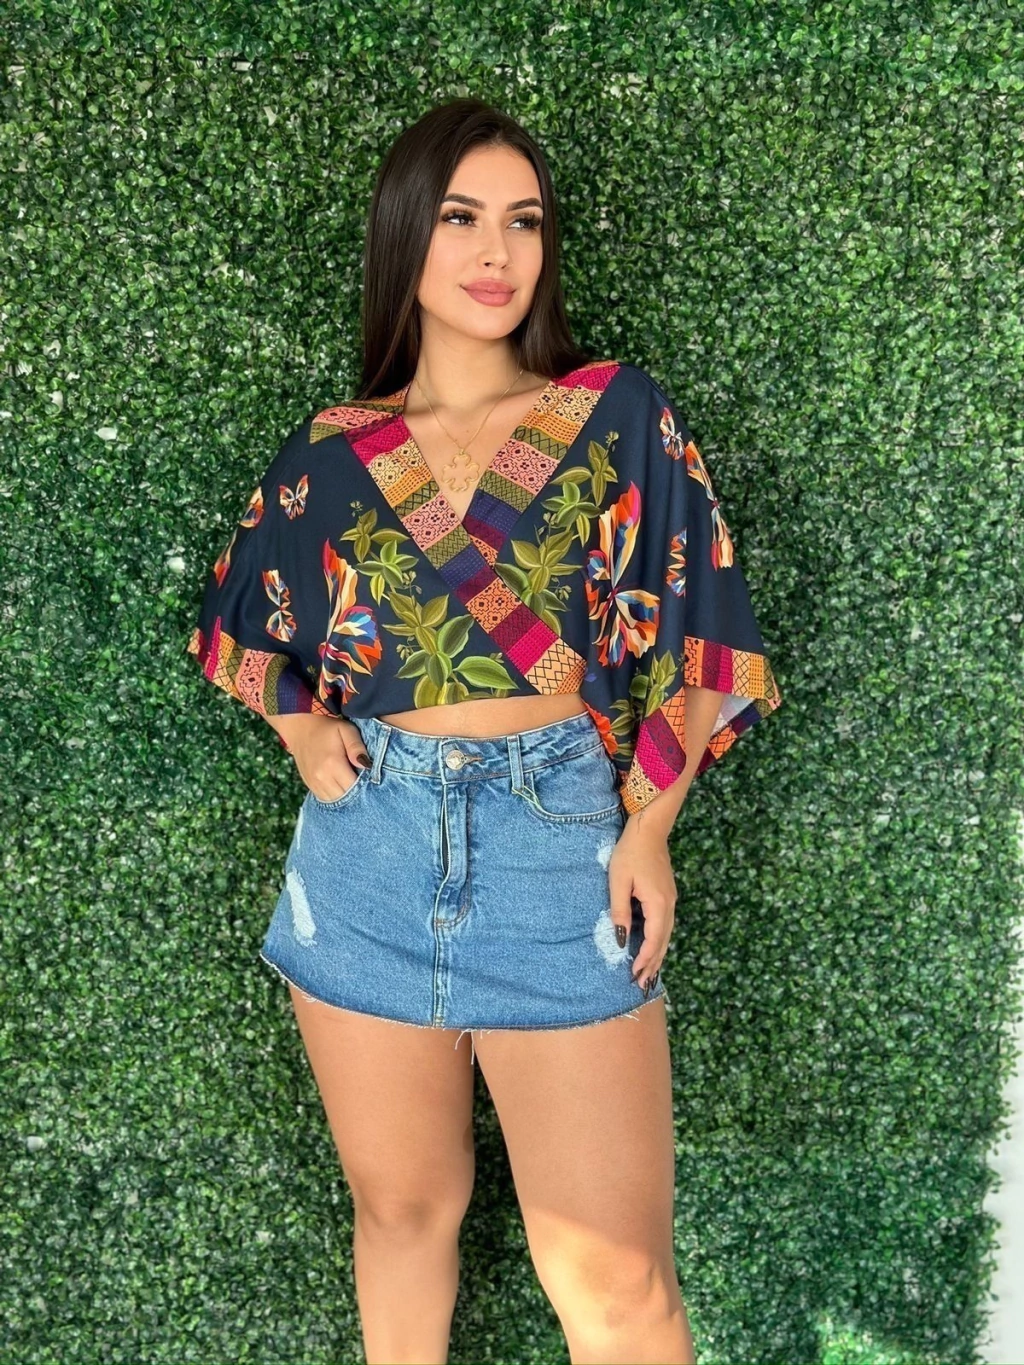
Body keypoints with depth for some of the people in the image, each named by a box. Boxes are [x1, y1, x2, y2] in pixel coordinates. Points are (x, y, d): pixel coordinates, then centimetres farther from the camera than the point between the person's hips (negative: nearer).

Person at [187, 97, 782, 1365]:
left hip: (562, 846, -2)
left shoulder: (621, 415, 1)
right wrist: (301, 727, 3)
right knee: (401, 1207, 17)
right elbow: (247, 618, 21)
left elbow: (688, 637, 2)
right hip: (370, 854, 3)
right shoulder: (330, 453, 6)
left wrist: (648, 828, -7)